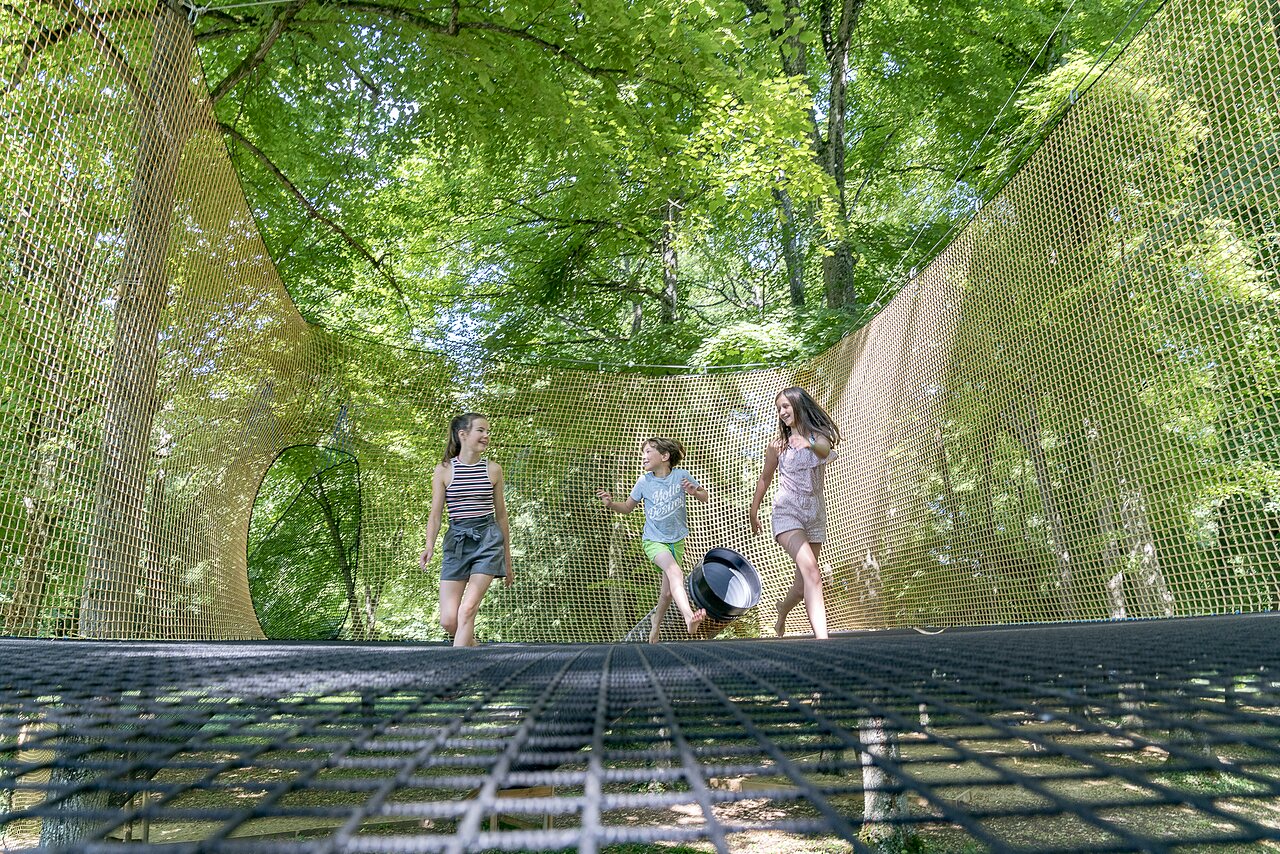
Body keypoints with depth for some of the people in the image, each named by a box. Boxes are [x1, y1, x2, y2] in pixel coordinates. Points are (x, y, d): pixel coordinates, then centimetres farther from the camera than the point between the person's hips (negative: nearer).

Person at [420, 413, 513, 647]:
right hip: (456, 540, 0)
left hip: (488, 540, 0)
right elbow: (435, 514, 1)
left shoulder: (493, 469, 6)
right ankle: (472, 648, 26)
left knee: (467, 610, -14)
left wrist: (507, 561, 14)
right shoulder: (444, 470, 2)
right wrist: (429, 545, -19)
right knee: (448, 620, -3)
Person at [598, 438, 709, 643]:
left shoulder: (681, 476, -7)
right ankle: (689, 617, -51)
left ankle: (655, 628, 34)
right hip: (653, 540, -3)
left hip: (677, 540, 3)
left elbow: (705, 498, 3)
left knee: (667, 593, 9)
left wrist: (694, 491, -20)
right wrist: (611, 504, -15)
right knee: (675, 572, -32)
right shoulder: (644, 482, -6)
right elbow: (628, 507, 5)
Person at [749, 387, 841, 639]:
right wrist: (754, 512, 21)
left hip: (815, 515, 3)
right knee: (811, 571, -27)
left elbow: (825, 450, -23)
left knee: (803, 584, 10)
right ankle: (822, 638, -37)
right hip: (787, 512, -2)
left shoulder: (819, 436, 2)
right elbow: (765, 478, 16)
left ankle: (782, 611, 43)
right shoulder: (778, 444, 4)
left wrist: (810, 445, -46)